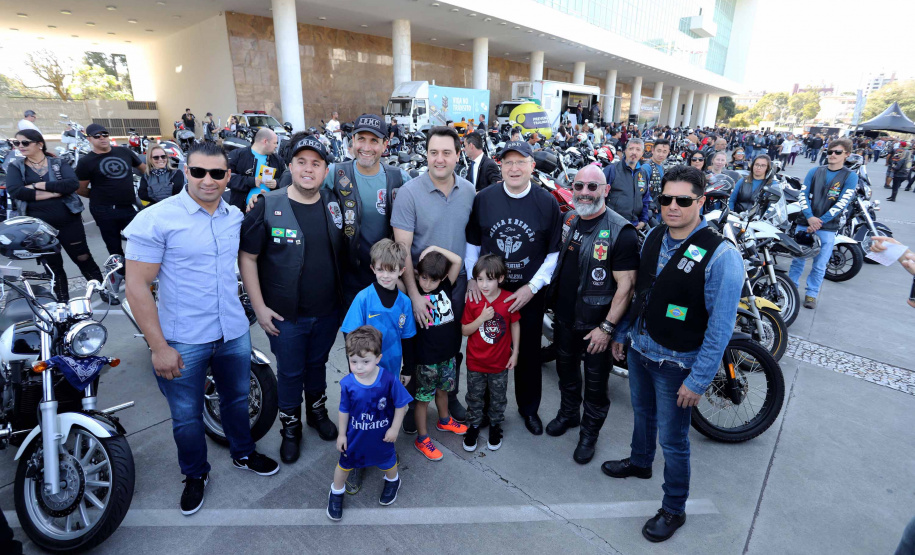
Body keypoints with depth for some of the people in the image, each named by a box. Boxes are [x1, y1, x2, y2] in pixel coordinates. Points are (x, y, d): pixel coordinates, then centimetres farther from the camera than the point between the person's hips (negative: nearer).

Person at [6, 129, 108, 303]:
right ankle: (63, 301, 24)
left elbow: (73, 183, -16)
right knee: (53, 265, 11)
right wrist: (54, 192, -16)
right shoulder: (16, 166, 4)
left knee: (83, 258, 5)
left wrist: (38, 185, -17)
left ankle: (102, 290, 21)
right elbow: (14, 191, -12)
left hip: (69, 221, -2)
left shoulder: (58, 163, 2)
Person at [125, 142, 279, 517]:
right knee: (187, 416, 14)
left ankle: (243, 454, 46)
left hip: (234, 333, 4)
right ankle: (195, 475, 39)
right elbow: (137, 287, -14)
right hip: (183, 341, -4)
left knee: (237, 400, 22)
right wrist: (158, 347, -16)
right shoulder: (155, 219, -14)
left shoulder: (236, 216, 1)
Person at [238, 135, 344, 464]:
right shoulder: (268, 207, -11)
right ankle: (290, 428, 36)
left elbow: (343, 253, 9)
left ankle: (317, 412, 46)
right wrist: (259, 307, -10)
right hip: (285, 314, -3)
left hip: (328, 311, 3)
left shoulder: (334, 205, -1)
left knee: (317, 364, 22)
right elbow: (247, 257, -8)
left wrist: (345, 296, 6)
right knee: (290, 373, 13)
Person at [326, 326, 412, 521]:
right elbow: (344, 410, -7)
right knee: (345, 464, 21)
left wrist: (394, 428, -10)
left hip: (382, 435, 0)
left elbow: (401, 405, -15)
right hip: (355, 435, 1)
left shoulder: (389, 379, -30)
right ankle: (336, 492, 51)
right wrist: (342, 434, 1)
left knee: (387, 461, 25)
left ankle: (393, 481, 59)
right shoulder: (347, 383, -24)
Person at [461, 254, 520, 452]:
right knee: (474, 397, 17)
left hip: (500, 362, 0)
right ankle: (473, 425, 39)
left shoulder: (509, 299, -15)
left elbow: (515, 326, -2)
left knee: (498, 398, 19)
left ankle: (495, 425, 42)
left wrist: (515, 353, 0)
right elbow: (465, 331, -9)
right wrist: (481, 318, -25)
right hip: (476, 362, 0)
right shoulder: (473, 301, -14)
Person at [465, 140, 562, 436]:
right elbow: (472, 243, 5)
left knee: (529, 353, 14)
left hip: (529, 293, 0)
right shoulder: (484, 198, -4)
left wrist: (533, 287, -10)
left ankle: (528, 407, 36)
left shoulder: (547, 203, -6)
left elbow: (554, 252, -3)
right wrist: (472, 278, -5)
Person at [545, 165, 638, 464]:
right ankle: (568, 412, 47)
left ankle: (590, 432, 33)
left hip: (596, 324, -6)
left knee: (595, 382, 12)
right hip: (564, 316, 6)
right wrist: (552, 300, 11)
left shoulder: (621, 232, -19)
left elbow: (626, 285, -20)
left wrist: (607, 327, -21)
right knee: (566, 370, 24)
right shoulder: (568, 219, 1)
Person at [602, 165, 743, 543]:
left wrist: (698, 380, -18)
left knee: (672, 439, 9)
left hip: (676, 362, -6)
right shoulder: (654, 236, -1)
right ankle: (639, 462, 53)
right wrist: (621, 332, 14)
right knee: (642, 413, 26)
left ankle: (674, 509, 32)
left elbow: (720, 326, -20)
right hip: (638, 349, 6)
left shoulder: (720, 256, -21)